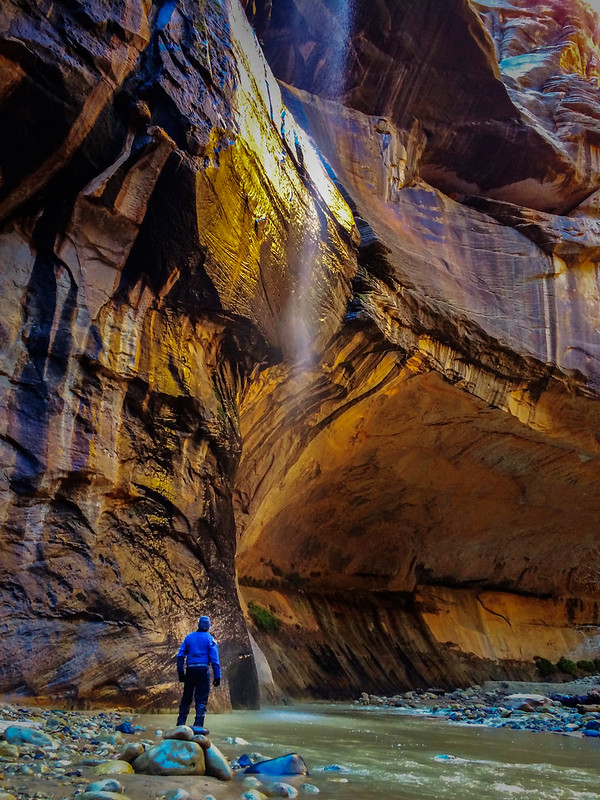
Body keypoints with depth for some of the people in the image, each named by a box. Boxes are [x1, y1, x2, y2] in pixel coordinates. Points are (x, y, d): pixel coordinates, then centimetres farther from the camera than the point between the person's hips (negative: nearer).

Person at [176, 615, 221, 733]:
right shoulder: (209, 639, 1)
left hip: (190, 670, 4)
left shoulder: (189, 637, 11)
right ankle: (198, 725, -8)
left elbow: (180, 655, 7)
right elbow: (214, 659, -4)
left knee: (186, 697, 16)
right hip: (203, 669, -4)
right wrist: (217, 676, -2)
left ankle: (180, 723, 20)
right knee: (201, 698, -1)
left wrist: (180, 673, 11)